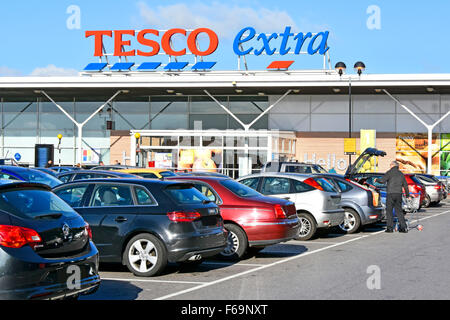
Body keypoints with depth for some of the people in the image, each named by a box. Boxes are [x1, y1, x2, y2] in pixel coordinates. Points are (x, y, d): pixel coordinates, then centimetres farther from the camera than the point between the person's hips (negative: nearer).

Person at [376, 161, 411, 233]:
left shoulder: (389, 172, -3)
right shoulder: (401, 174, 15)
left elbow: (382, 180, -14)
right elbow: (405, 185, 21)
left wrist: (377, 180, 7)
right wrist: (407, 194, 32)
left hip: (391, 194, -5)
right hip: (399, 194, 5)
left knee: (389, 211, 1)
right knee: (399, 211, 9)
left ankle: (390, 228, -2)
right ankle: (403, 227, 3)